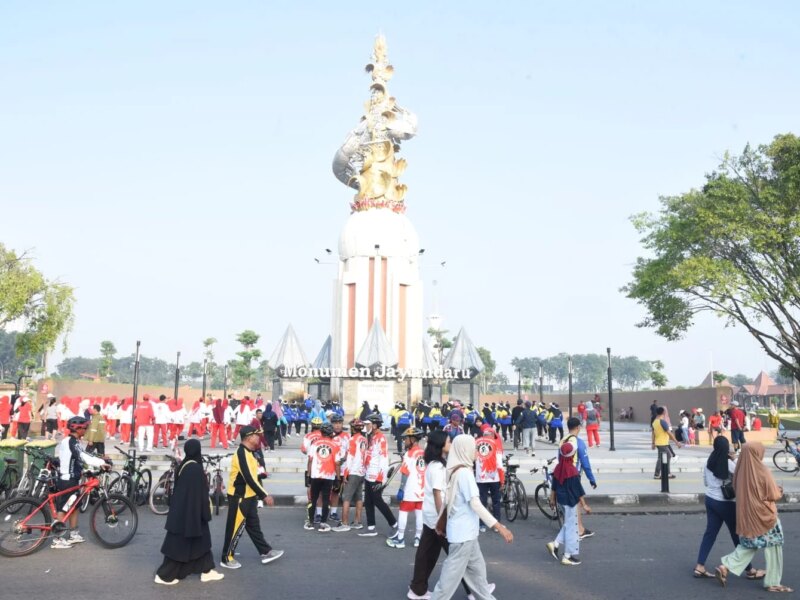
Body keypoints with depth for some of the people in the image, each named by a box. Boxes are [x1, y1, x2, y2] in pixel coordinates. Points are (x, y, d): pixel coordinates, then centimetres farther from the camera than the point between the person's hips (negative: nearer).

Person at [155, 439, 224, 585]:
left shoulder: (183, 466, 5)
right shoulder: (195, 468, -21)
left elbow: (179, 489, 13)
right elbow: (200, 492, -19)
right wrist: (205, 513, -12)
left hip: (181, 510, 9)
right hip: (191, 511, -9)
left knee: (201, 539, 15)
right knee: (179, 544, 3)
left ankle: (206, 571, 22)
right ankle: (164, 575, 11)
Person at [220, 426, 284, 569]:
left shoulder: (248, 452, 9)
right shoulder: (242, 453, -23)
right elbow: (249, 478, -26)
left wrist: (261, 495, 15)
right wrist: (264, 495, -23)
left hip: (248, 496, 10)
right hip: (239, 498, -10)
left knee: (254, 526, 15)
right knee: (235, 528, 2)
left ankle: (266, 553, 23)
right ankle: (227, 558, 15)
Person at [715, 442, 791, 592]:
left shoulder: (741, 470, 0)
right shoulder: (762, 471, -19)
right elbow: (774, 495, -12)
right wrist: (779, 491, 10)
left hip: (746, 515, 6)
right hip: (763, 516, -6)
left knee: (748, 545, 19)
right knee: (772, 548, 10)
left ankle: (725, 567, 5)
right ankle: (773, 583, 19)